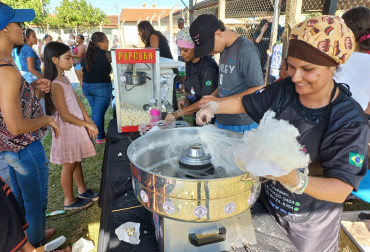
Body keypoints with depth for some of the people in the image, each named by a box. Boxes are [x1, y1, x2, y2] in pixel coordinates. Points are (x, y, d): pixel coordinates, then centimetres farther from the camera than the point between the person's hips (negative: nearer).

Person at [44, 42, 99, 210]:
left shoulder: (64, 78, 6)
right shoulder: (56, 85, -22)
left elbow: (77, 101, 8)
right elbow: (65, 116, -23)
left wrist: (89, 122, 1)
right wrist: (88, 124, -12)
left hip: (77, 126, 8)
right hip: (67, 129, -8)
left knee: (77, 161, 20)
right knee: (69, 165, 7)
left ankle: (82, 191, 38)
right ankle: (69, 201, 25)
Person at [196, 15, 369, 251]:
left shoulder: (349, 121, -25)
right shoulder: (283, 91, -14)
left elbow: (341, 190, -29)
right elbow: (244, 102, 1)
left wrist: (296, 181, -47)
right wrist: (214, 106, -15)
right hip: (266, 200, 4)